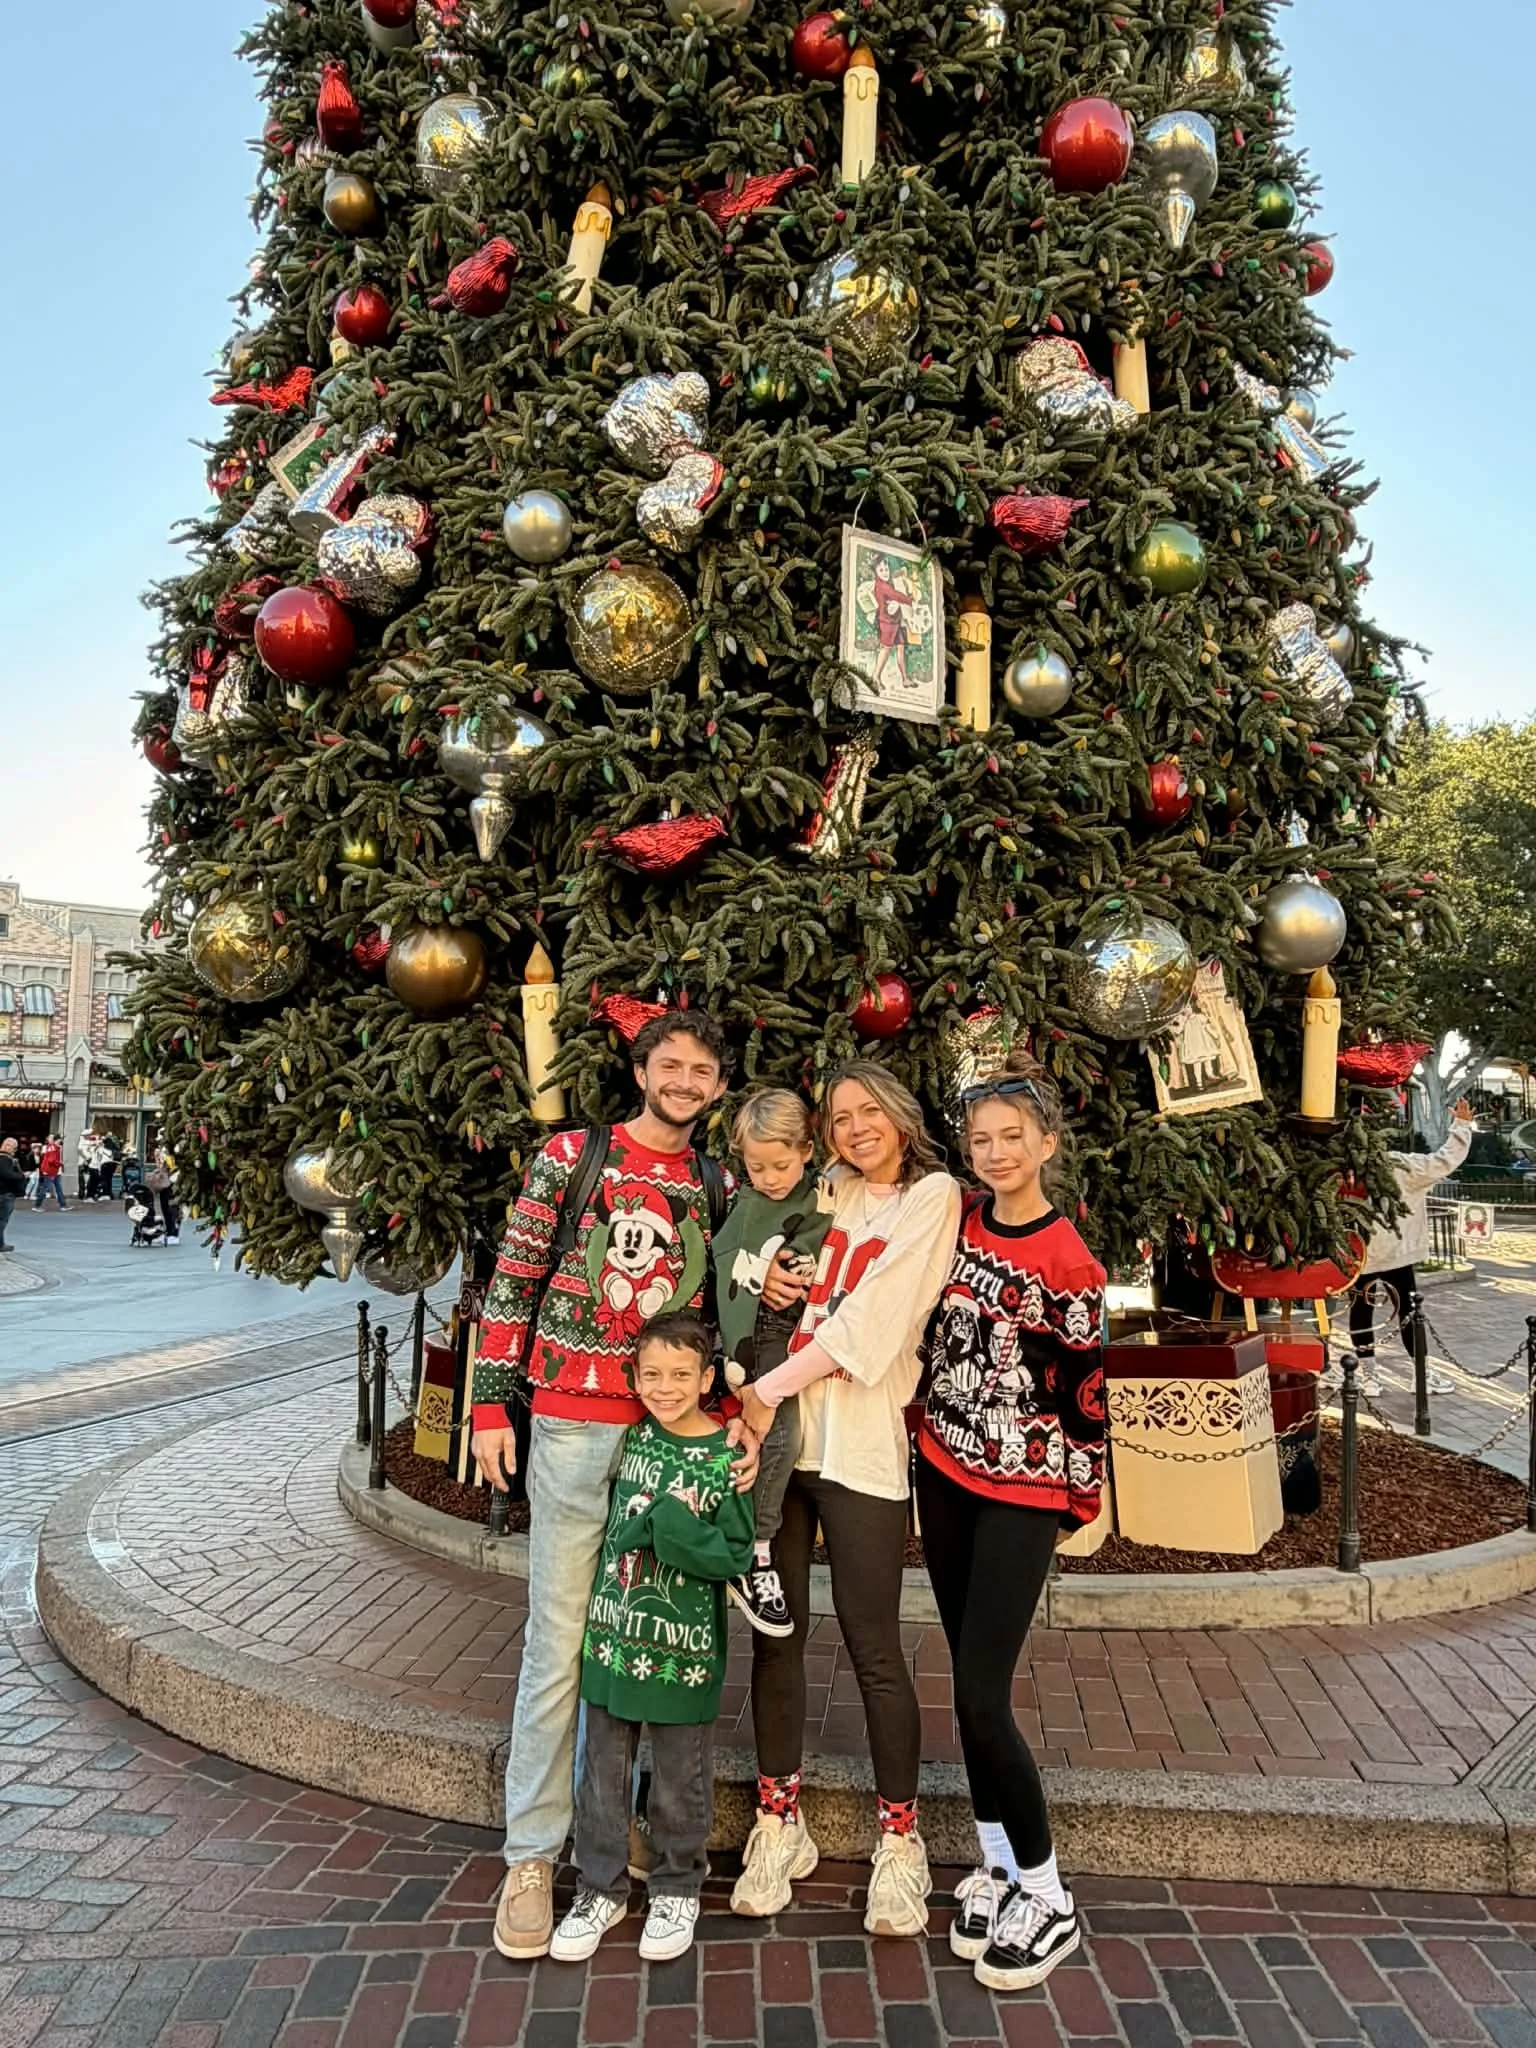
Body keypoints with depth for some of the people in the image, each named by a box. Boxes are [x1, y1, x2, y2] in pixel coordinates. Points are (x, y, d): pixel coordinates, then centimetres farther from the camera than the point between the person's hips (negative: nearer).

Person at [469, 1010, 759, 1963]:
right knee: (559, 1642, 2)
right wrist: (492, 1405, -4)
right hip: (573, 1428, -3)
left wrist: (738, 1411, -3)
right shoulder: (571, 1157, 0)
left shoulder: (717, 1188, 9)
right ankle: (533, 1855, 16)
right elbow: (513, 1283, 0)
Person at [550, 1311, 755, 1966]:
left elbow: (736, 1554, -14)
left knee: (680, 1783, 12)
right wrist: (657, 1521, -6)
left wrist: (671, 1525, -25)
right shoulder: (630, 1438, -1)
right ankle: (600, 1889, 33)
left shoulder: (725, 1457, -13)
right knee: (603, 1772, 14)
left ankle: (676, 1889, 35)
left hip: (684, 1648, -3)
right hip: (613, 1636, 4)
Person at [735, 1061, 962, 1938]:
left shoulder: (933, 1195, 1)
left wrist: (775, 1386, -12)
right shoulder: (824, 1193, 14)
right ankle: (780, 1823, 26)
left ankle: (900, 1840, 20)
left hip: (861, 1445, -4)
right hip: (775, 1435, 4)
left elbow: (873, 1320, -9)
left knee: (874, 1647, 2)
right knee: (775, 1634, 9)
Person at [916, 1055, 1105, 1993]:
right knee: (972, 1684, 13)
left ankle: (1048, 1898, 13)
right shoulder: (960, 1223, 1)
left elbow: (1085, 1389, -8)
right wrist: (929, 1419, 10)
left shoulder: (1068, 1261, -15)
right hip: (944, 1471, 6)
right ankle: (998, 1865, 30)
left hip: (1023, 1491, -6)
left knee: (982, 1698, -6)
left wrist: (1082, 1499, -2)